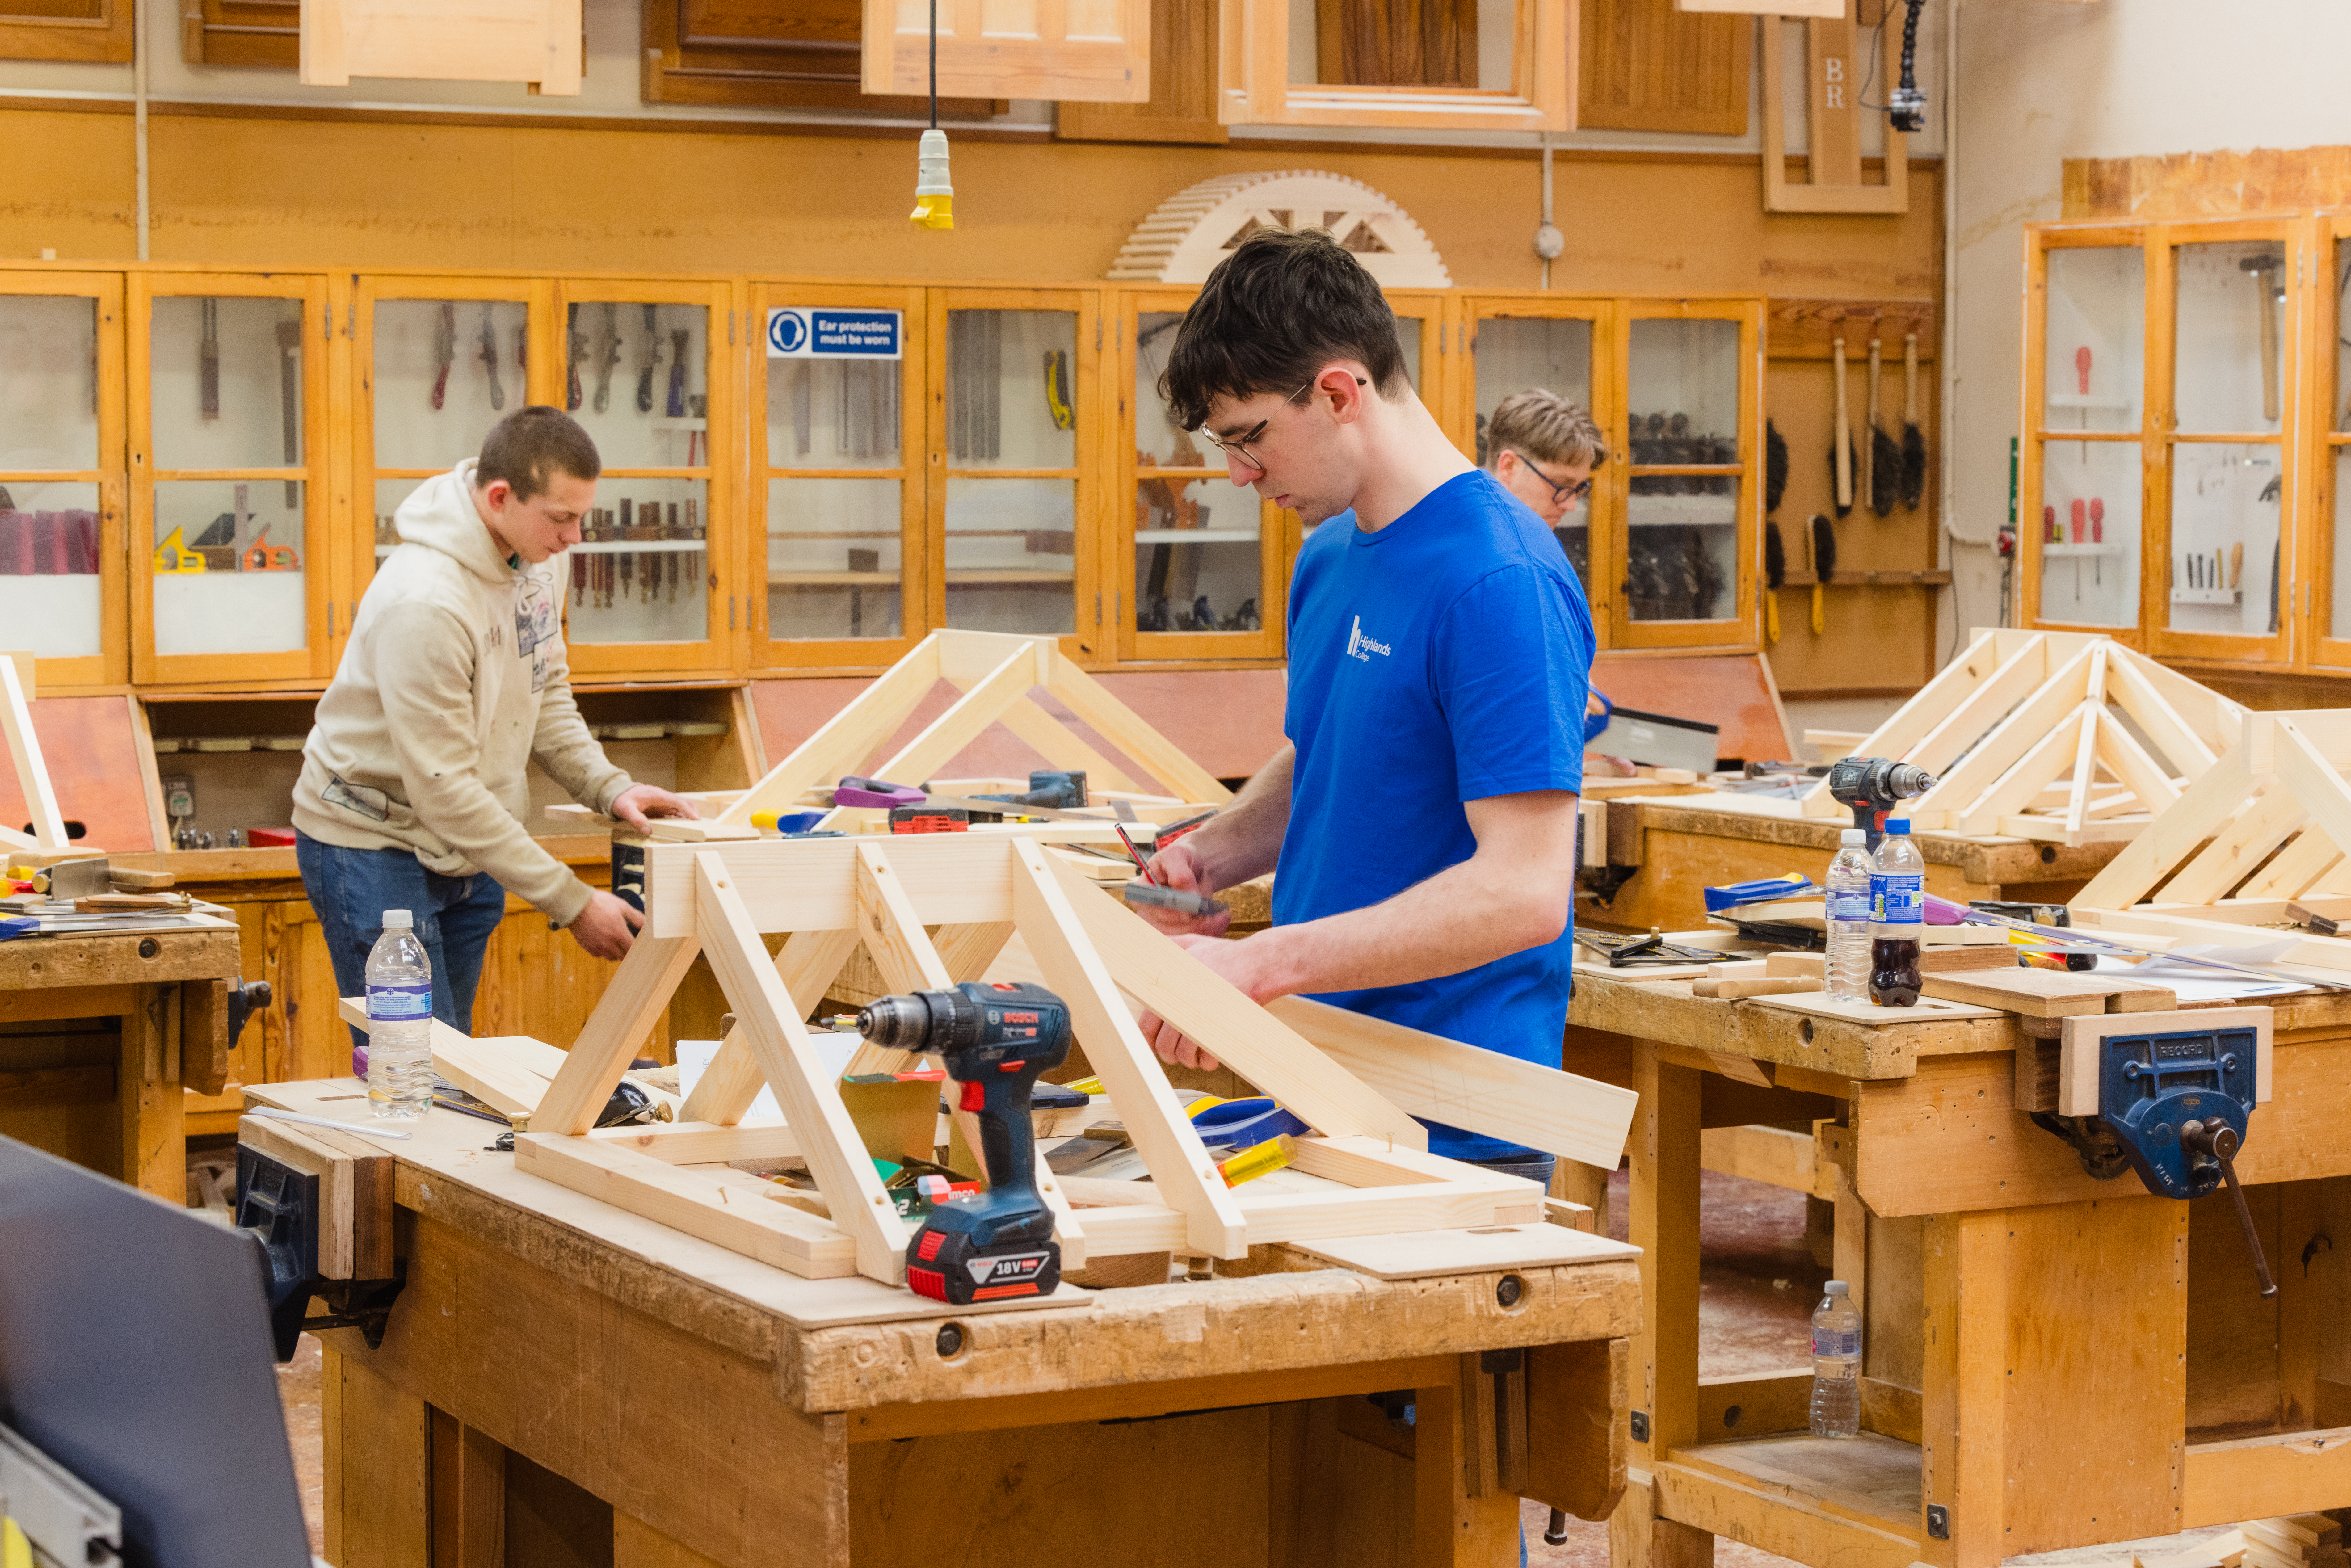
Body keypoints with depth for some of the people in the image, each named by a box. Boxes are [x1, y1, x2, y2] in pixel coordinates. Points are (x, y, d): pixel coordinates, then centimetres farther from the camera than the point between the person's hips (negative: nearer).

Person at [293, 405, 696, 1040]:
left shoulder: (533, 561, -3)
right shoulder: (427, 601, -31)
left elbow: (545, 697, 11)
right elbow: (443, 790, -28)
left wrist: (609, 786, -7)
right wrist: (572, 903, -25)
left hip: (463, 848, 9)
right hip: (373, 846, -8)